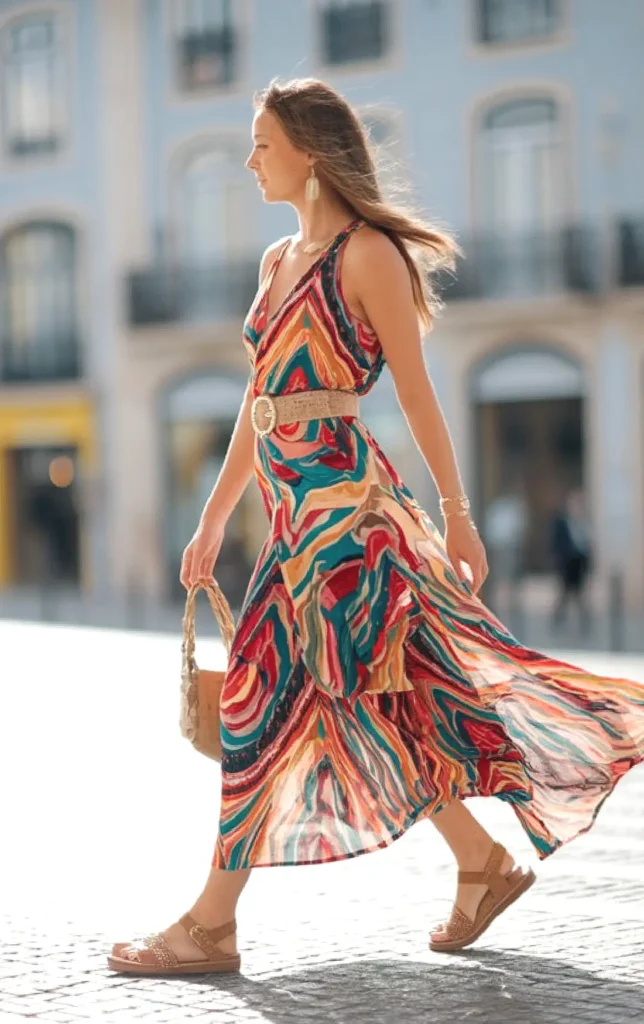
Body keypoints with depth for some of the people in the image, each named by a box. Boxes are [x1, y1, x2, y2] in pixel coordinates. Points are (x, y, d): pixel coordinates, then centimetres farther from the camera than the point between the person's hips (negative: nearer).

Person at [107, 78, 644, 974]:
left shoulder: (367, 255, -7)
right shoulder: (279, 261, 17)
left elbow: (416, 394, -7)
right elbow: (258, 406, 19)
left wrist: (457, 513, -5)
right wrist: (214, 520, 19)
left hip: (340, 498, -9)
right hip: (297, 503, 9)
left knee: (271, 699, -7)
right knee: (350, 701, 10)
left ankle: (212, 924, -1)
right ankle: (485, 864, 22)